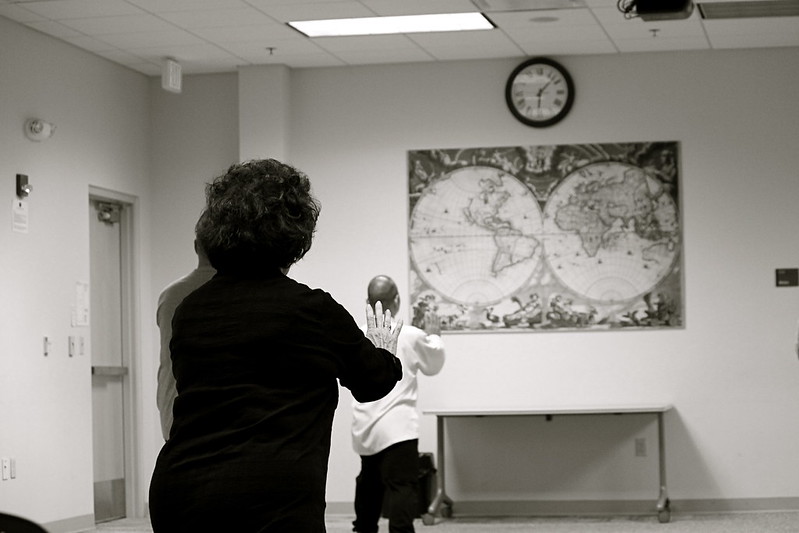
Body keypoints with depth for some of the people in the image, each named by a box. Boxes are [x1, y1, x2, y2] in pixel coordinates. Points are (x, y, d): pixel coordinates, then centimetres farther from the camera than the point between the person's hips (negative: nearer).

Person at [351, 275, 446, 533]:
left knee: (369, 483, 25)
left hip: (365, 429, 6)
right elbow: (433, 366, 10)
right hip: (397, 426, -5)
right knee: (402, 488, -12)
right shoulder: (411, 336, -8)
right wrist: (433, 335, 26)